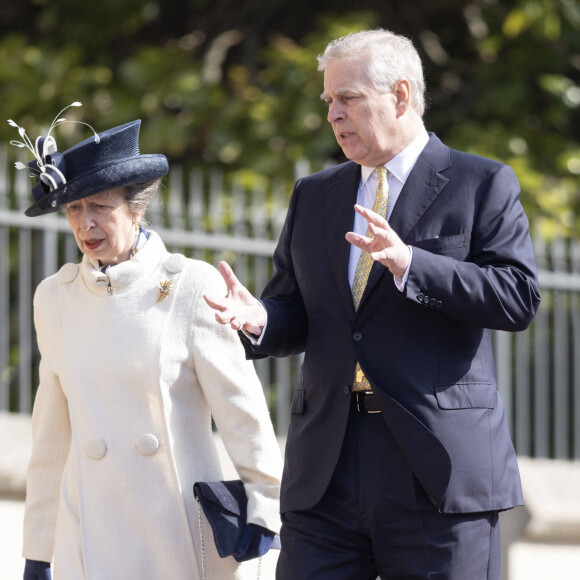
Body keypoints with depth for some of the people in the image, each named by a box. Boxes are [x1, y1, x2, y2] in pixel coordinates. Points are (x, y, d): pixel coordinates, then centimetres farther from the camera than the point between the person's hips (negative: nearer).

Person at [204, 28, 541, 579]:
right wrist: (259, 319, -6)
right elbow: (296, 315, 18)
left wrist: (408, 264, -19)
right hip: (325, 475, 4)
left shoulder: (482, 184, 3)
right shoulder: (313, 196, 18)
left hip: (439, 469, -4)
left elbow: (519, 296, -9)